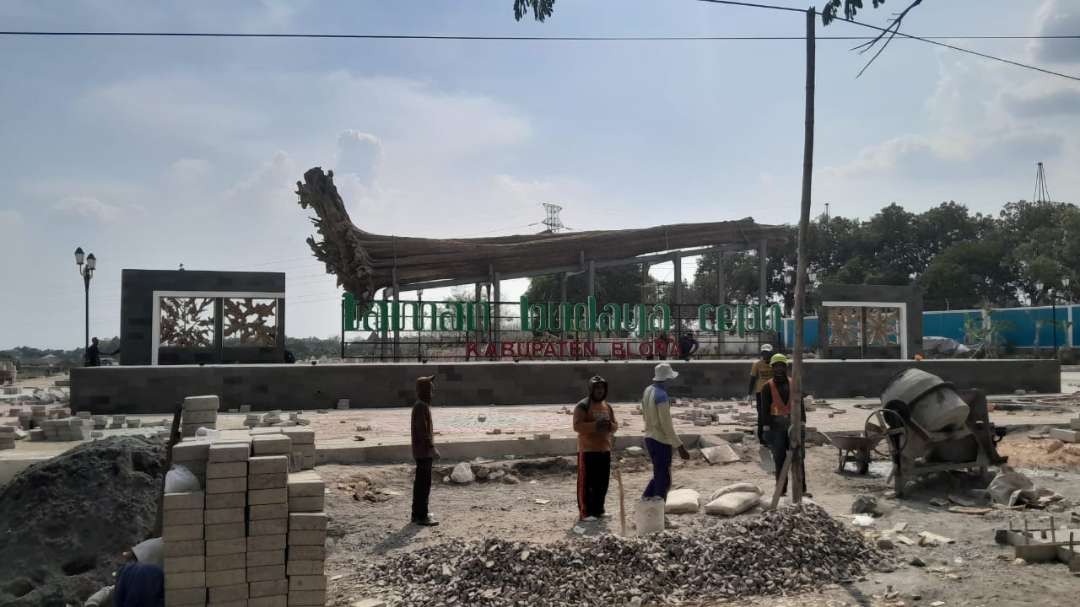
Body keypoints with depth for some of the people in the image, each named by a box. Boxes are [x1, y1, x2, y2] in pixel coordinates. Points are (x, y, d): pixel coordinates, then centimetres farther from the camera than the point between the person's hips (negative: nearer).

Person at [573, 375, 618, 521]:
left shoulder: (607, 406, 13)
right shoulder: (582, 406, -9)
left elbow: (615, 425, 15)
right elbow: (577, 426, -19)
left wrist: (610, 425, -9)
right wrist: (595, 425, -29)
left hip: (604, 449, 7)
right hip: (588, 450, -7)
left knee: (602, 482, 11)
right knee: (586, 482, -3)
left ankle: (598, 510, 23)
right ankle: (585, 512, 2)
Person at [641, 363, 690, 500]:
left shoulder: (648, 391, 6)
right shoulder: (661, 395, -21)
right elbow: (667, 425, -22)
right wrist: (680, 447, -19)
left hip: (649, 438, 9)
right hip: (661, 442, -9)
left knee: (659, 475, 19)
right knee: (663, 480, 2)